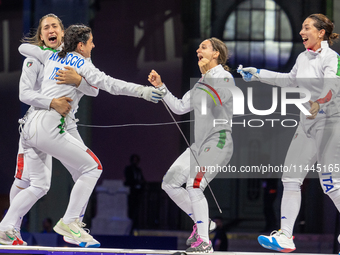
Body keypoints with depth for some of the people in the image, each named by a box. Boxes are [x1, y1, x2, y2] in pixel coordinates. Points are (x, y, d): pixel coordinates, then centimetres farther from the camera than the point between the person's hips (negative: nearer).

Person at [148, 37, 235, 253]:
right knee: (170, 183, 5)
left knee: (194, 186, -23)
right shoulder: (202, 82, 17)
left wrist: (206, 73, -25)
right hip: (199, 144, 9)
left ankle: (204, 242, -19)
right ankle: (201, 222, 16)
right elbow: (179, 107, 21)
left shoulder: (225, 77, -7)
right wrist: (160, 87, 14)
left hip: (218, 142, -9)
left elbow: (219, 99, -27)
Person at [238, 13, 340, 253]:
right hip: (307, 125, 8)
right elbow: (291, 79, 29)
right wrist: (258, 74, 30)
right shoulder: (303, 58, 11)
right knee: (291, 178, 4)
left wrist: (318, 101, -49)